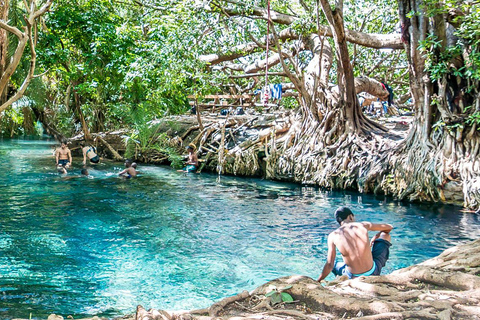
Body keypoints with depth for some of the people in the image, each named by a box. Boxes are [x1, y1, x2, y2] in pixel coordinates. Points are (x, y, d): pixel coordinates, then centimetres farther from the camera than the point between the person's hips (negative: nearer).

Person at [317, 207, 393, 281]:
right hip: (373, 273, -1)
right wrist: (376, 237, 30)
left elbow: (329, 265, -8)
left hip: (353, 277, 1)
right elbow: (389, 227, 11)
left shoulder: (333, 236, -6)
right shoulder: (363, 225, -5)